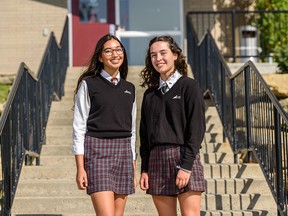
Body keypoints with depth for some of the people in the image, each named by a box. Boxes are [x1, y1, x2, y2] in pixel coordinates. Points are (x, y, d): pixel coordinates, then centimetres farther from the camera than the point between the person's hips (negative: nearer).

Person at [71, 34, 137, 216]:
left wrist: (133, 169, 15)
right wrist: (80, 167, -9)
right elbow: (79, 127, -2)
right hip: (97, 151, -5)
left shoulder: (129, 88, 15)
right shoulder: (88, 85, 2)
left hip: (123, 153, 5)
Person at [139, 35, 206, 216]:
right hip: (156, 159, 5)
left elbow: (197, 128, -7)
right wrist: (144, 169, 8)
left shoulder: (189, 86, 1)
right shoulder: (150, 94, 16)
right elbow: (144, 134, 16)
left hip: (184, 157, -5)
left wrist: (186, 166, -14)